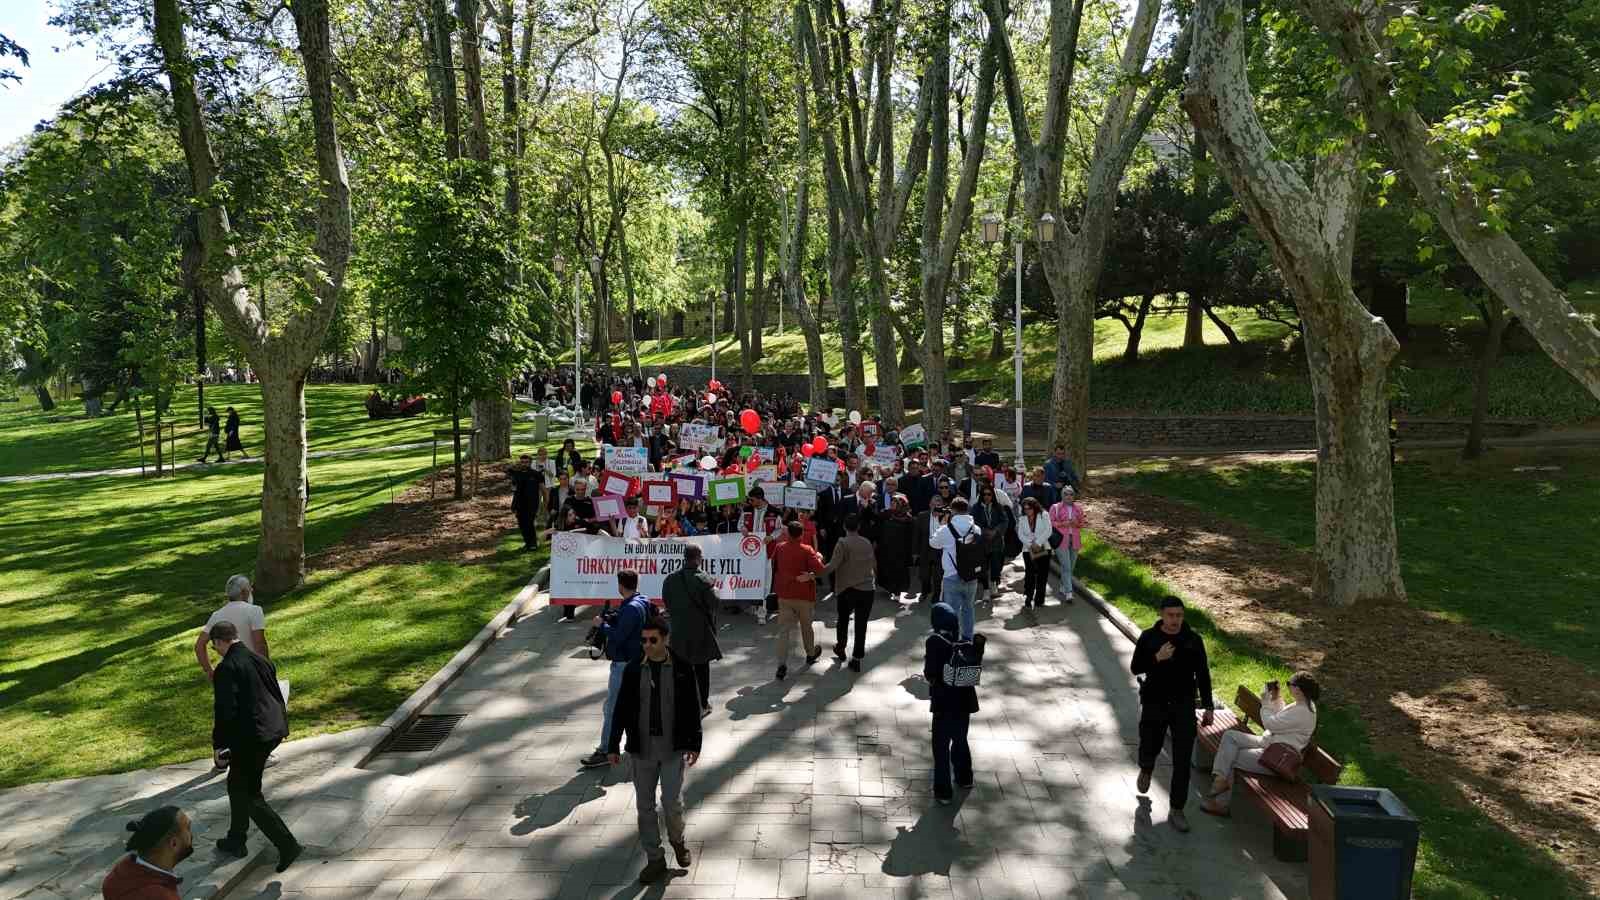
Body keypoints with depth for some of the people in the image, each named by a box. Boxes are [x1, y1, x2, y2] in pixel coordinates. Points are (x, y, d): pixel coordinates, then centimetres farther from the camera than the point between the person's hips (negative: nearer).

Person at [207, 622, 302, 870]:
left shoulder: (226, 668, -15)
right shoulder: (260, 661, 10)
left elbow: (225, 711, -19)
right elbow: (277, 696, 16)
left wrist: (219, 746, -10)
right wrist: (280, 727, 24)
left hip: (249, 738, -9)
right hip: (272, 732, 9)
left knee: (250, 796, 2)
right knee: (237, 784, 26)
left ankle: (287, 845, -4)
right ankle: (236, 840, 37)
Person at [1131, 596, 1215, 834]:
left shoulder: (1193, 640, -5)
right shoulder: (1148, 637, -6)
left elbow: (1203, 675, 3)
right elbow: (1136, 668, -4)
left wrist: (1208, 707, 3)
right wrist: (1157, 658, -22)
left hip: (1184, 706, 0)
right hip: (1154, 704, 0)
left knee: (1182, 761, -3)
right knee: (1150, 748, 15)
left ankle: (1177, 810, 7)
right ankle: (1146, 770, 53)